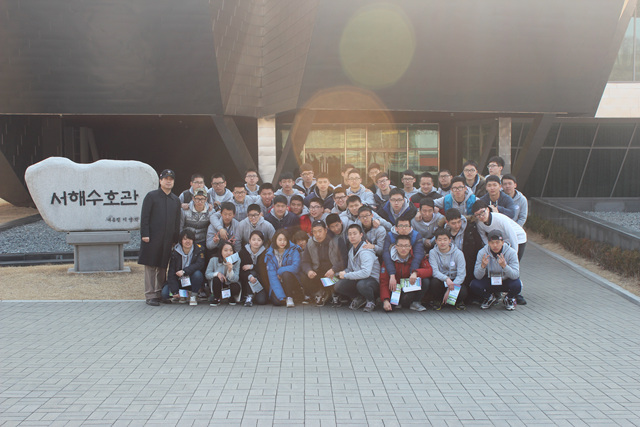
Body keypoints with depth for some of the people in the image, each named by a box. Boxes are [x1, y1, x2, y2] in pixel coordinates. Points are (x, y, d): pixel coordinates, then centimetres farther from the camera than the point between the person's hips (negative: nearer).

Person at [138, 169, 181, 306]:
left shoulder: (176, 200, 15)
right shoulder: (151, 196, 1)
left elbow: (177, 221, 16)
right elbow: (144, 217, -3)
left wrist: (175, 239, 11)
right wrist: (145, 234, -12)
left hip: (167, 239, 4)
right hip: (152, 238, -4)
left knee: (163, 267, 8)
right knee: (150, 266, -2)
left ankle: (160, 293, 17)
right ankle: (150, 296, 2)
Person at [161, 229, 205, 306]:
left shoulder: (199, 249, -10)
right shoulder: (175, 252, -9)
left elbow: (200, 264, -25)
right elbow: (171, 272, -12)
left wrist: (184, 271, -35)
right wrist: (175, 291, -19)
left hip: (192, 281, -1)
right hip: (179, 281, 1)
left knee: (197, 273, -34)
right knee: (165, 293, -19)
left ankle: (193, 296, -9)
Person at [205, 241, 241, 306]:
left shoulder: (236, 261, -18)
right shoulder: (214, 260, -19)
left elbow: (235, 279, -22)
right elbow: (207, 274, -10)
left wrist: (230, 270, -42)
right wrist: (217, 273, -30)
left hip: (229, 284, 1)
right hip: (216, 285, -1)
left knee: (236, 287, -32)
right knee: (216, 279, -34)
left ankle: (232, 298, 8)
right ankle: (216, 298, -4)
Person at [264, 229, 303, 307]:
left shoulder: (293, 251, -8)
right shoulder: (270, 254, -5)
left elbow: (295, 267, -23)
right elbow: (272, 275, -13)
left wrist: (279, 271, -13)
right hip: (278, 283, 1)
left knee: (286, 273, -33)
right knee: (276, 301, -25)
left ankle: (290, 298, -16)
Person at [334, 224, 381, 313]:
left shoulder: (365, 251, -19)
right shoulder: (351, 251, 11)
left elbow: (366, 272, -33)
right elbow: (350, 269, 21)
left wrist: (346, 275, -24)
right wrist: (343, 273, -4)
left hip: (373, 280, -7)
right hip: (358, 279, 7)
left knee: (361, 284, -41)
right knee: (337, 286, -14)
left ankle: (371, 301, -7)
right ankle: (359, 298, 9)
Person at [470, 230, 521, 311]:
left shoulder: (511, 253, -20)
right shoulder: (482, 253, -17)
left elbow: (515, 275, -29)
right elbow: (477, 276, -20)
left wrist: (504, 265, -46)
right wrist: (483, 265, -41)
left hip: (506, 281, -1)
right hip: (490, 281, 1)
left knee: (516, 285, -34)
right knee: (474, 284, -26)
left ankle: (509, 299, 5)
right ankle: (489, 297, 10)